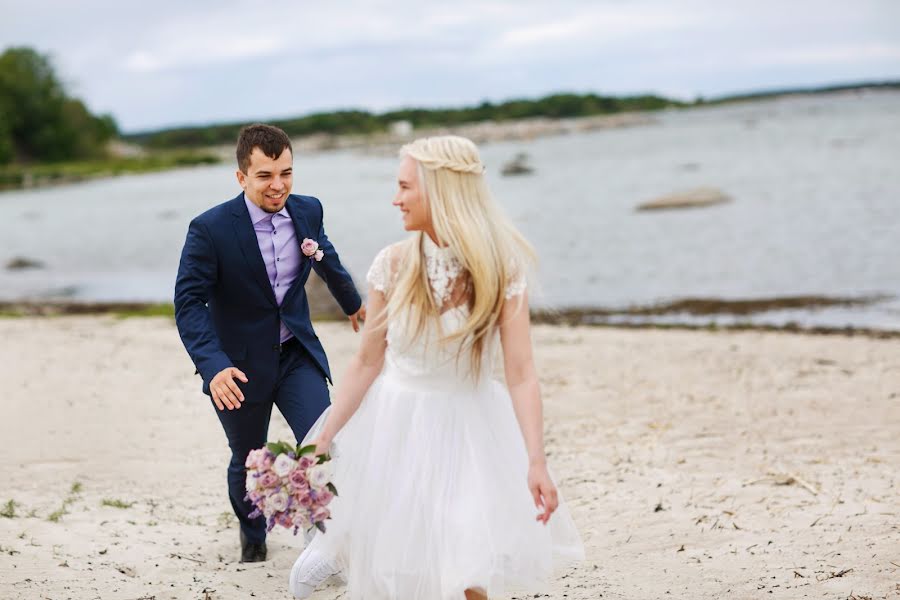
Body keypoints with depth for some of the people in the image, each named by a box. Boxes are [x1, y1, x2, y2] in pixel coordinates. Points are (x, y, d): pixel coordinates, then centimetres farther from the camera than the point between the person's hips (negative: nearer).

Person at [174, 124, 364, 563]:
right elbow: (188, 301, -21)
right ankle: (252, 530, 44)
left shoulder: (308, 210, -5)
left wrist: (353, 303, 34)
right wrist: (213, 365, -35)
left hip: (297, 354, 3)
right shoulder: (210, 229, -20)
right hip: (240, 365, -3)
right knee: (248, 461, 14)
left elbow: (326, 259, 16)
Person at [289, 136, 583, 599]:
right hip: (397, 426, 1)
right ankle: (332, 544, 41)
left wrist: (536, 462, -26)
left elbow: (521, 374, -18)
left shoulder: (500, 270, -15)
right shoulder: (394, 264, -9)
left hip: (469, 426, -1)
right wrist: (324, 438, -4)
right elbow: (367, 362, -2)